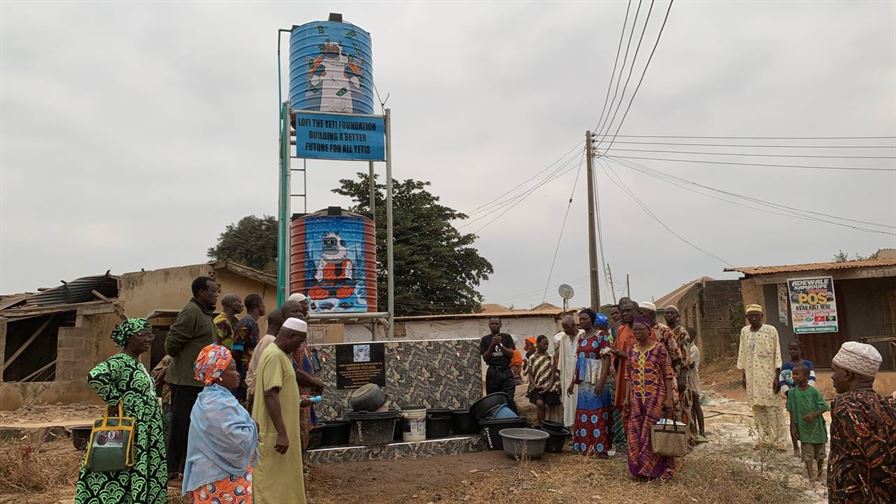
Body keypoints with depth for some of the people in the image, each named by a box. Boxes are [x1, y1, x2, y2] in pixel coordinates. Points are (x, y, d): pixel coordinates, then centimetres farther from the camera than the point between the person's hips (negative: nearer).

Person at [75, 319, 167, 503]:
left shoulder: (137, 363, 13)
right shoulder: (120, 361, -16)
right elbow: (95, 377, -33)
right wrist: (115, 401, -24)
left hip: (144, 434, 9)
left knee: (141, 479, 13)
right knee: (122, 479, -4)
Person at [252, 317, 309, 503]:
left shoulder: (281, 354, 12)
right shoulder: (274, 355, -19)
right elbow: (270, 394, -26)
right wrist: (281, 433, -28)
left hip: (280, 431, 10)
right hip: (274, 434, -10)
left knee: (282, 481, 16)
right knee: (272, 484, -1)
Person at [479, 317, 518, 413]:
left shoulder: (506, 337, 10)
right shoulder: (485, 339, 9)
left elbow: (511, 354, 2)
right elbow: (485, 358, 3)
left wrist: (500, 344, -10)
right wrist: (492, 345, -10)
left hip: (506, 372, -1)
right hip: (492, 373, 1)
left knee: (509, 399, -10)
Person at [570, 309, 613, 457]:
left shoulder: (601, 335, -8)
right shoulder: (581, 338, 11)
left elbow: (607, 359, -14)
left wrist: (601, 381, -22)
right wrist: (573, 382, 15)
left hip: (596, 381, -7)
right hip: (583, 382, 7)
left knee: (597, 413, -2)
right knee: (583, 414, 9)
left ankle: (600, 448, 6)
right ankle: (585, 446, 19)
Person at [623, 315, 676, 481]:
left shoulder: (659, 348, -6)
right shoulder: (632, 350, 9)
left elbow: (668, 375, -6)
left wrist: (669, 398, -11)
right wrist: (627, 397, 6)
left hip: (656, 397, -5)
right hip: (636, 398, 5)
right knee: (635, 433, 5)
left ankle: (655, 469, 15)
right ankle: (639, 468, 18)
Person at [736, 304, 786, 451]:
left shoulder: (771, 330, -5)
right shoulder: (744, 331, 7)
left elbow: (777, 353, -5)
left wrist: (777, 376, -10)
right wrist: (744, 375, 11)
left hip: (768, 375, -4)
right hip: (752, 376, 4)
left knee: (773, 407, -2)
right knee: (757, 407, 8)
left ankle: (778, 440, 7)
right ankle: (764, 439, 17)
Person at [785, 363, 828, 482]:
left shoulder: (814, 391, -12)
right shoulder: (792, 393, -6)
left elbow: (824, 407, -11)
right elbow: (792, 411, 0)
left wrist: (813, 414, -25)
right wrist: (793, 426, -2)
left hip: (816, 426, -1)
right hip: (804, 428, 1)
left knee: (819, 452, 15)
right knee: (807, 454, 0)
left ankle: (820, 473, 37)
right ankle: (812, 477, 4)